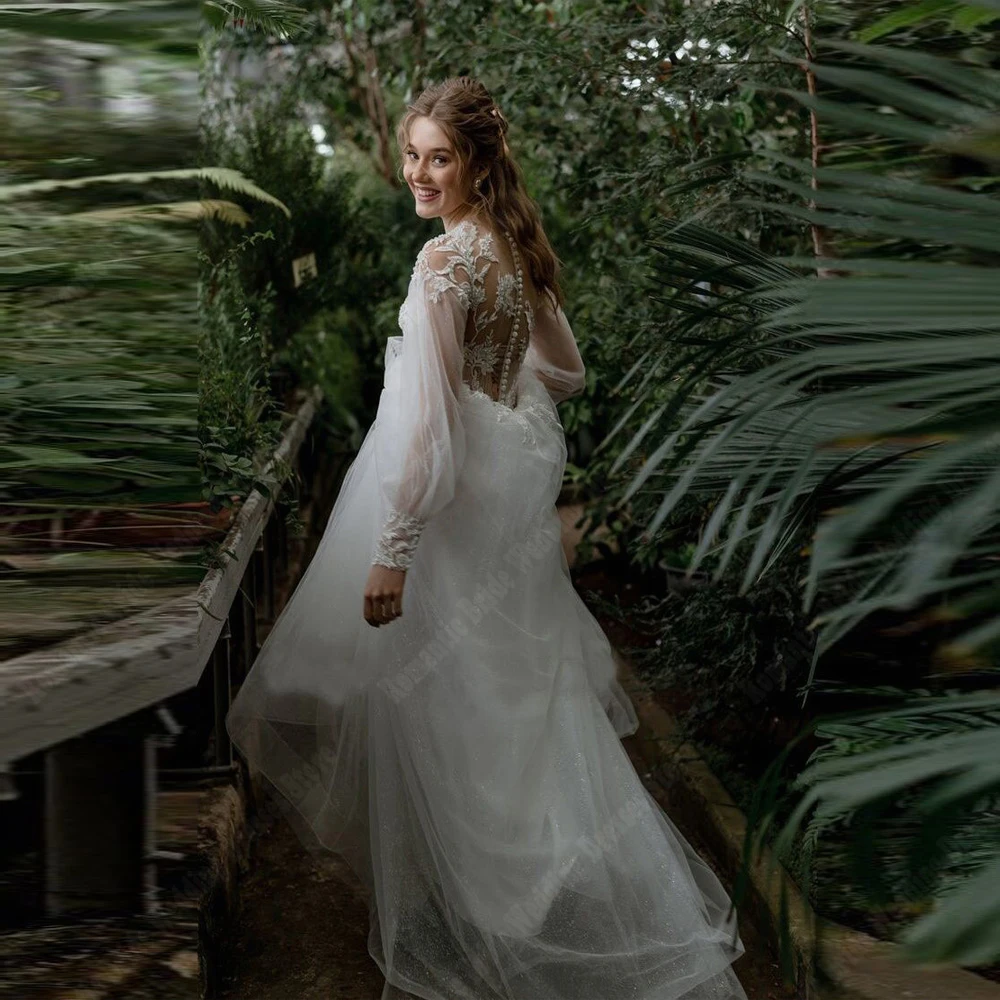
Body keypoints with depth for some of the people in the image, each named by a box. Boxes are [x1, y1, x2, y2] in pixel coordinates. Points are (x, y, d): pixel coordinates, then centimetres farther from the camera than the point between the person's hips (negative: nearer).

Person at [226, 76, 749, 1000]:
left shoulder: (443, 262, -22)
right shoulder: (521, 246, 3)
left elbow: (432, 422, -26)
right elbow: (567, 374, 13)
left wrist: (393, 550, -23)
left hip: (453, 493, -8)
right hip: (518, 473, 9)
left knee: (436, 678, 7)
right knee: (521, 671, 21)